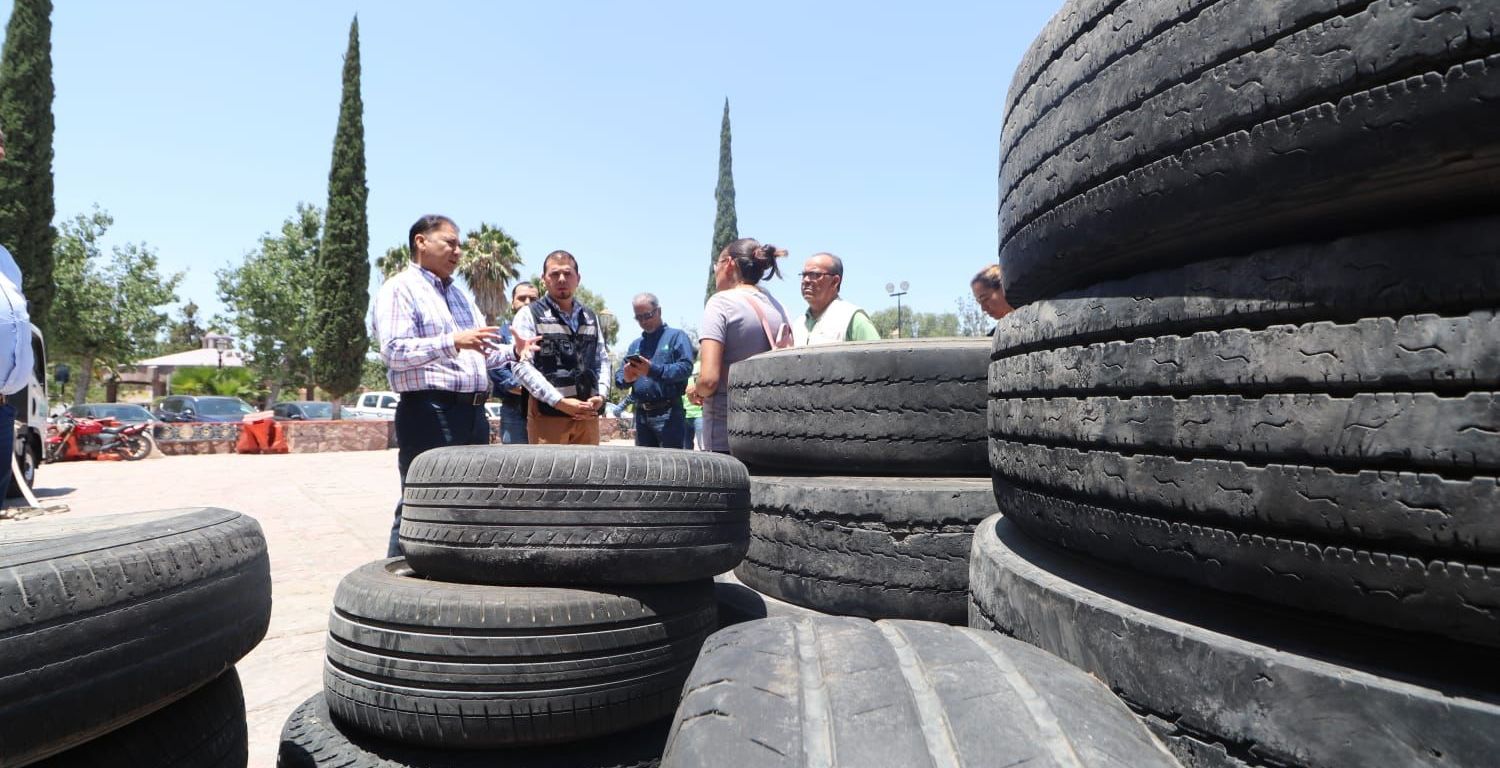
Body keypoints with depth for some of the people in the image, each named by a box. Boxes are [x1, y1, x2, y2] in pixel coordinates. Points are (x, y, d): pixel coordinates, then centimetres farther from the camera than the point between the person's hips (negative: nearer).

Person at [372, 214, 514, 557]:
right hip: (430, 413, -8)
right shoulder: (400, 288, -3)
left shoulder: (461, 295, 23)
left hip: (473, 412, 8)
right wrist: (452, 342, -26)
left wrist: (512, 353, 8)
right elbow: (393, 351, -16)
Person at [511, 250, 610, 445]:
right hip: (547, 414, -4)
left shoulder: (591, 318, 18)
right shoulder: (529, 315, 3)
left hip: (587, 414, 4)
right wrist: (560, 402, -14)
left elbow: (602, 361, 20)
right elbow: (522, 365, -7)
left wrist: (601, 395, 1)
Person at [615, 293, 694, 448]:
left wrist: (653, 370, -26)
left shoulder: (676, 336, 1)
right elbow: (619, 377, 14)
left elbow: (686, 367, -15)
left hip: (668, 413, -6)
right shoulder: (635, 345, 20)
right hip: (641, 414, 6)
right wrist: (626, 378, -11)